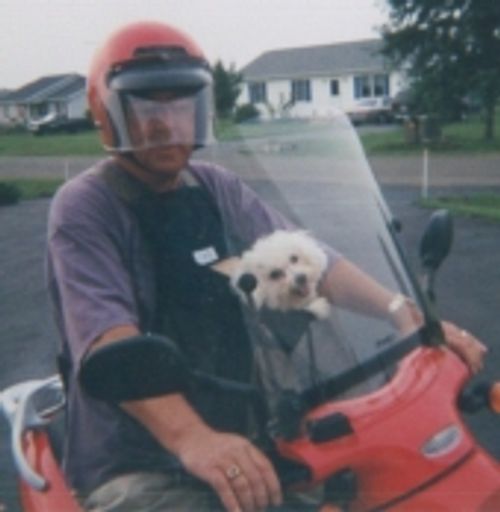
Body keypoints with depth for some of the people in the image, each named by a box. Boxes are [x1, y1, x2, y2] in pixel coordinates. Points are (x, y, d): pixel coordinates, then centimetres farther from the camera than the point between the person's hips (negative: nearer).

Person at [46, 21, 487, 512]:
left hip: (236, 436, 6)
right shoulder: (83, 207, -11)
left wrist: (406, 313, -15)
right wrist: (191, 436, -41)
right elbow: (107, 336, -26)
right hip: (133, 468, -6)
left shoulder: (217, 189, 10)